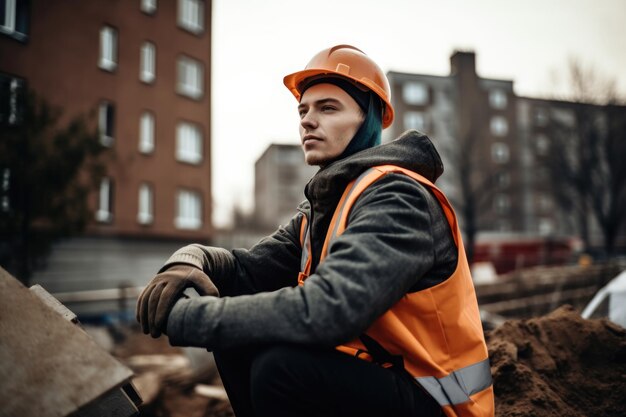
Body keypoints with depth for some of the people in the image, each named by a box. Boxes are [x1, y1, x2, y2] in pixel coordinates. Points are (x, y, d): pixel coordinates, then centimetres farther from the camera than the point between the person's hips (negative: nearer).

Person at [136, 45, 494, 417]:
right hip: (368, 372, 8)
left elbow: (325, 312, -34)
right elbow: (250, 271, 6)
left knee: (282, 366, -29)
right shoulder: (324, 205, 8)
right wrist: (192, 259, -17)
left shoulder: (397, 199, -20)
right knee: (237, 335, 1)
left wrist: (181, 316, -27)